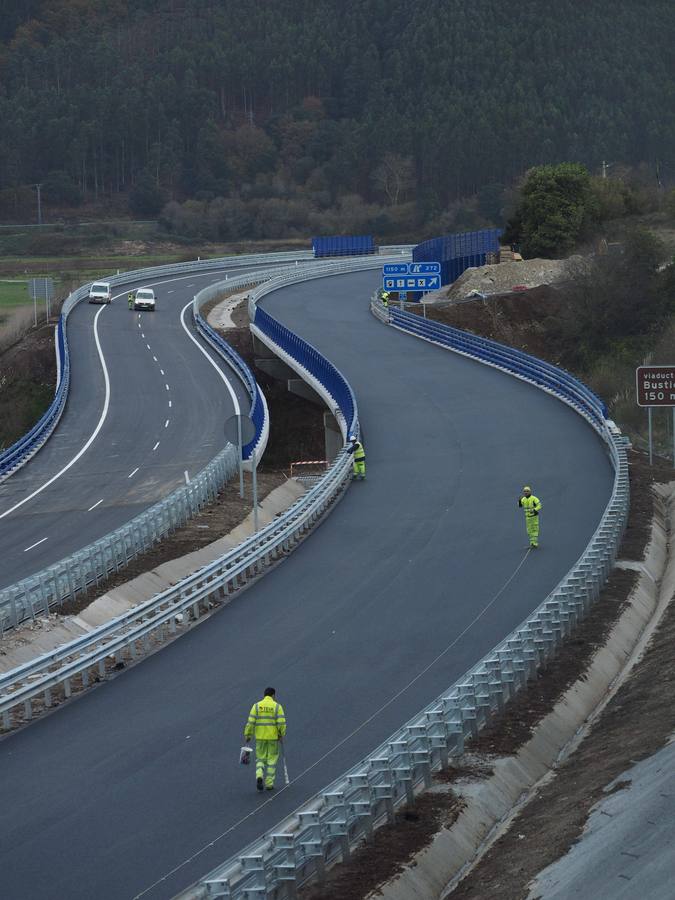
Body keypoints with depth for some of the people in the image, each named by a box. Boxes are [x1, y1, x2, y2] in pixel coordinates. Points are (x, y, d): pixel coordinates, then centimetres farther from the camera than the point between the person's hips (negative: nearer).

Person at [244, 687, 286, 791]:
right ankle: (269, 783, 11)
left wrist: (247, 735, 0)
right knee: (272, 759, 12)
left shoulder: (257, 706, -1)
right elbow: (281, 723, -12)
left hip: (260, 737, 1)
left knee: (260, 759, 14)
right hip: (273, 737, -1)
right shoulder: (277, 706, -5)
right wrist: (281, 734, 2)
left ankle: (259, 776, -12)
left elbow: (250, 722, -6)